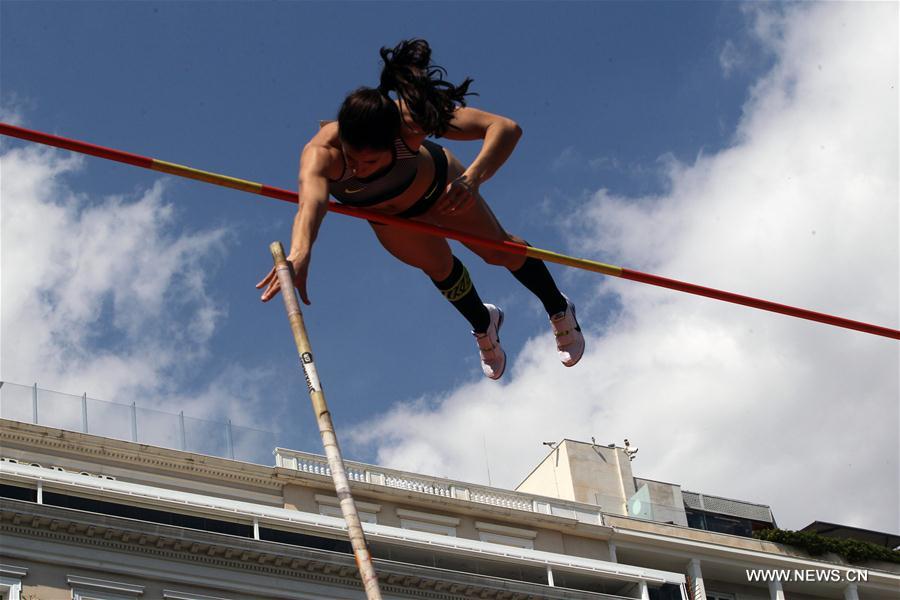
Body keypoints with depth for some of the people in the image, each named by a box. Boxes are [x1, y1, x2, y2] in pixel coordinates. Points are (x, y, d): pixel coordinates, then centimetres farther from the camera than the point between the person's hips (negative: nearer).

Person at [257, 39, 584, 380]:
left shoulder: (409, 118, -46)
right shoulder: (322, 152, -47)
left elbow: (507, 129, -46)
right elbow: (312, 201, -68)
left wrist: (473, 178, -63)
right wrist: (300, 252, -89)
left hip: (434, 182, -1)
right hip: (384, 213, 1)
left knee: (498, 250, 15)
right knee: (439, 267, 16)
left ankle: (559, 311, 45)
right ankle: (484, 326, 51)